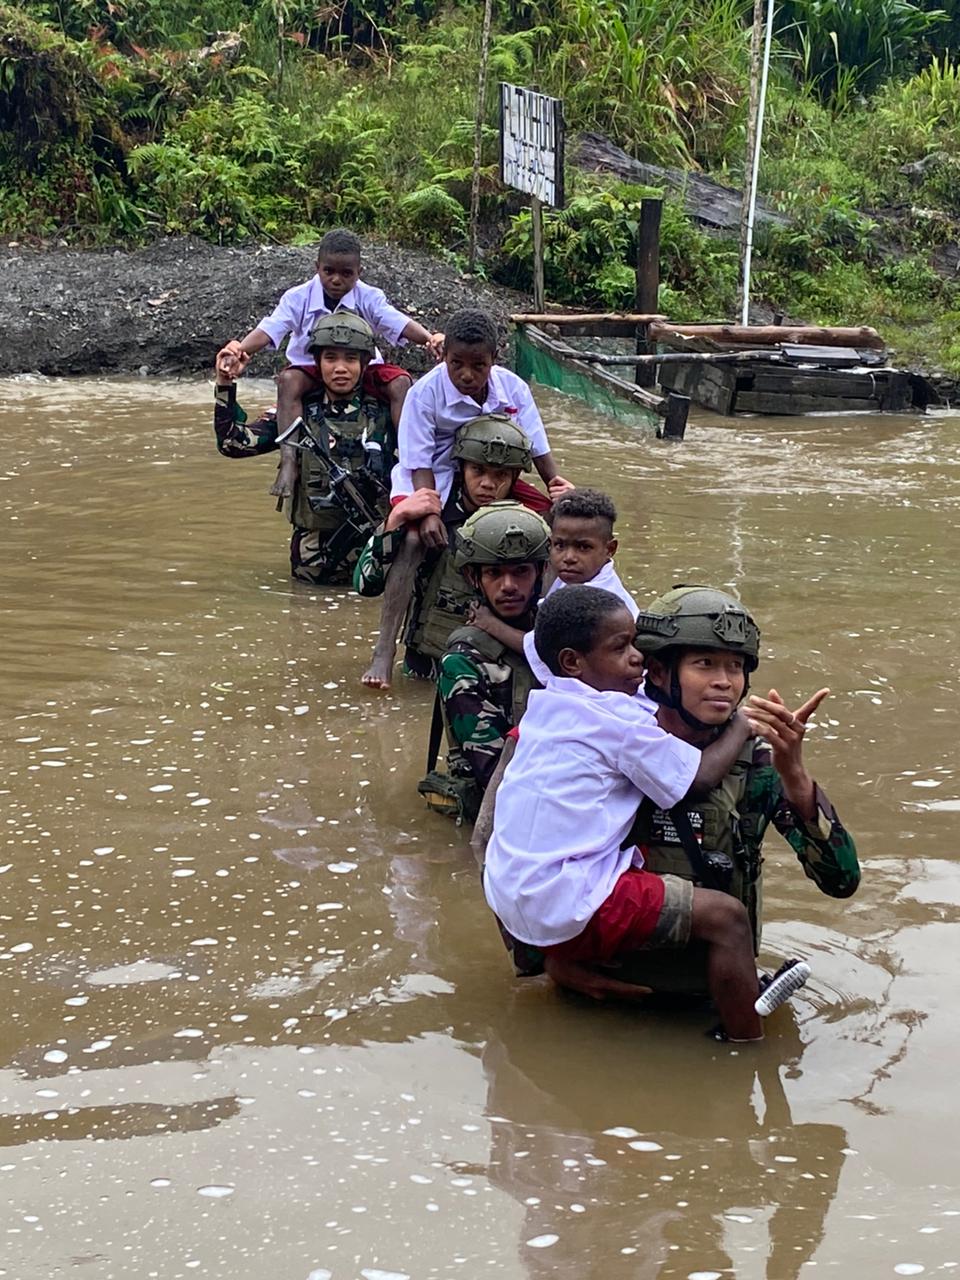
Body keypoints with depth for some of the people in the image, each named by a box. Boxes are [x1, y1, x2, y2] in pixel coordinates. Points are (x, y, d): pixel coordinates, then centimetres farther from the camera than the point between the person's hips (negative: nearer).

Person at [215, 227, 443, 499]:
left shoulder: (369, 298, -7)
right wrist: (240, 349, -40)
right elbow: (270, 328, -20)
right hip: (311, 368, -1)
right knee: (288, 381, -34)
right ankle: (288, 462, -40)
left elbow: (399, 323, -21)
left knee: (400, 382, -26)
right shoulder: (298, 298, -8)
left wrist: (428, 338, -43)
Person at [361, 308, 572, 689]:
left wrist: (555, 482, -15)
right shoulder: (426, 393, -19)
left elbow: (537, 445, 0)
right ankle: (384, 650, -33)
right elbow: (419, 462, -19)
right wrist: (430, 511, -32)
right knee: (414, 539, -30)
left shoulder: (512, 388, -8)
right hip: (433, 480, -4)